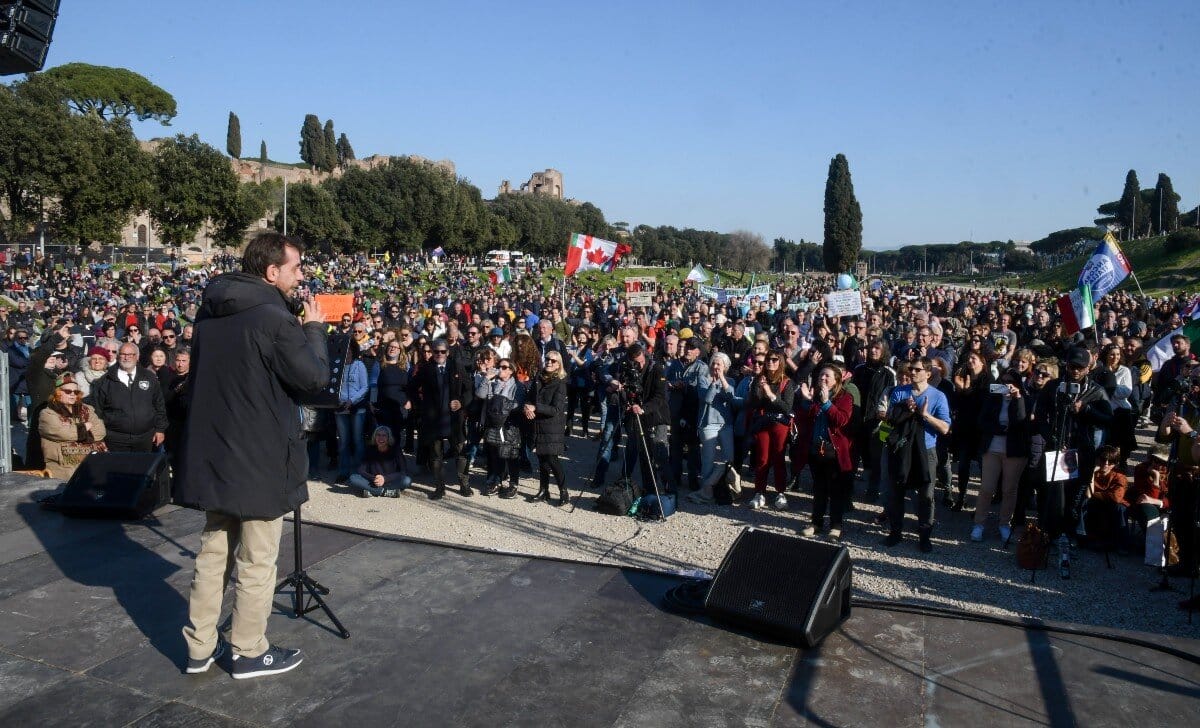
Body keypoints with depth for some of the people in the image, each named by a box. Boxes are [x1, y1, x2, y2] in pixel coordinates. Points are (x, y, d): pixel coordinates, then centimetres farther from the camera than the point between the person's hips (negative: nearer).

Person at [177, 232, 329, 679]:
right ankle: (250, 653, 19)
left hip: (212, 453, 8)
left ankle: (200, 647, 28)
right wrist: (314, 329, -3)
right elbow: (314, 378, -16)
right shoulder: (274, 319, -19)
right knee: (256, 561, 6)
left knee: (213, 551, 18)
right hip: (260, 459, -8)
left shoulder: (210, 312, 6)